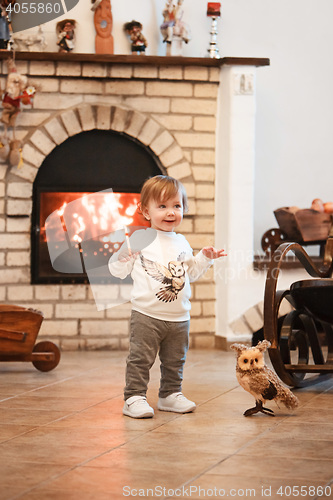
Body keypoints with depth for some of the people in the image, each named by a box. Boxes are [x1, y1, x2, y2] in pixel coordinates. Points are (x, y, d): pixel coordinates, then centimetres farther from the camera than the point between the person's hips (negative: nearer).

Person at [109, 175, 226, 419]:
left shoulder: (181, 243, 11)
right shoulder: (139, 239, -6)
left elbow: (191, 273, 21)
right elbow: (118, 271, -6)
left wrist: (205, 258, 9)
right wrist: (123, 258, -26)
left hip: (179, 316, 5)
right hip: (147, 315, -5)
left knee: (175, 361, 14)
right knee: (140, 359, -5)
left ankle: (171, 394, 28)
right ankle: (134, 398, 3)